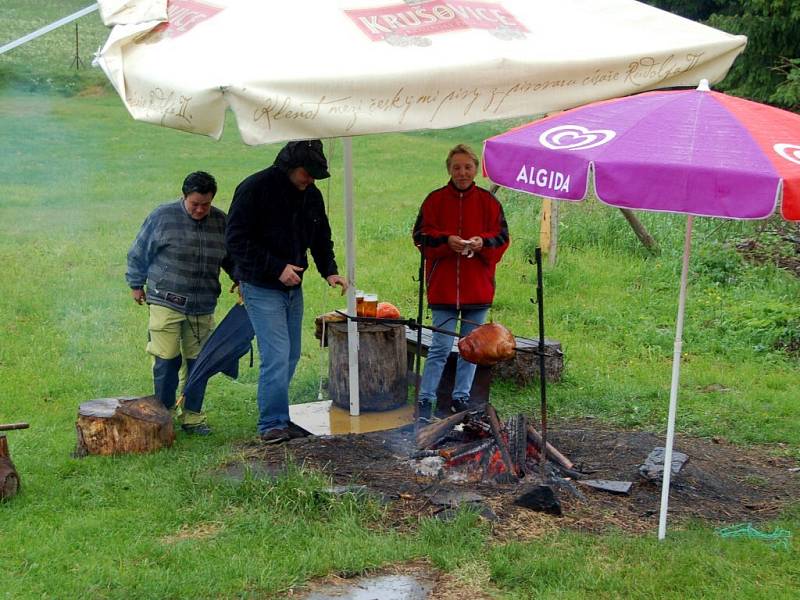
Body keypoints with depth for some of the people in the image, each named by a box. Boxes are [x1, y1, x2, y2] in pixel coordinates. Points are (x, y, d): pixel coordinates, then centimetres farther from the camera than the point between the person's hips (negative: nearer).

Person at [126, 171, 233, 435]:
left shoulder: (220, 221, 4)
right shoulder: (162, 216, -7)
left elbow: (231, 259, 19)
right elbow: (139, 253, 3)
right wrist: (136, 284, 8)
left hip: (203, 307, 4)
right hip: (166, 303, -4)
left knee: (198, 362, 8)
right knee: (166, 362, -3)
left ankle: (192, 417, 20)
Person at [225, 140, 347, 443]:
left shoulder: (311, 194, 5)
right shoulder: (255, 188, -15)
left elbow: (321, 237, 17)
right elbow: (236, 240, -17)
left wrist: (329, 270, -1)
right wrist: (277, 268, -21)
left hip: (293, 287, 7)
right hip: (262, 289, -7)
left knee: (291, 356, 12)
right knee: (277, 356, -13)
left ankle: (276, 416, 25)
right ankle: (272, 425, -3)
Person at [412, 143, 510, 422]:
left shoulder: (488, 201, 4)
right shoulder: (435, 200, 0)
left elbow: (502, 237, 5)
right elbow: (421, 236, -1)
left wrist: (483, 242, -16)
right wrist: (446, 241, -18)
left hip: (478, 288, 3)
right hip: (443, 287, -2)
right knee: (440, 347, -4)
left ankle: (461, 398, 24)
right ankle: (425, 401, 3)